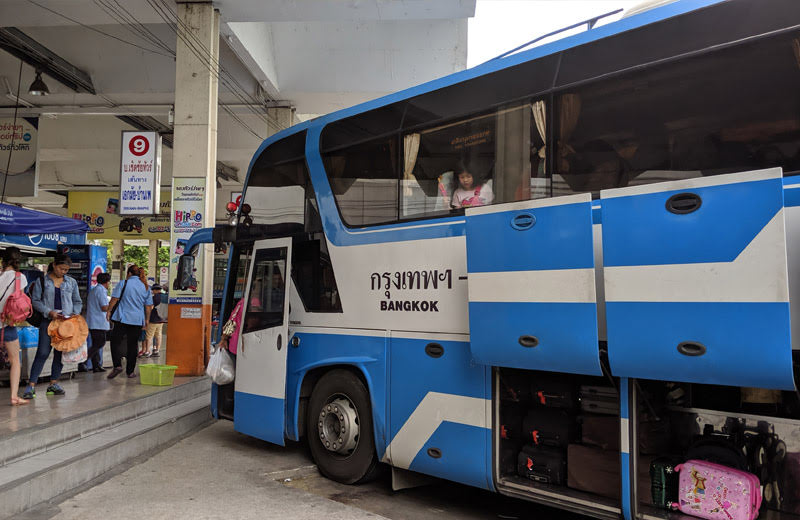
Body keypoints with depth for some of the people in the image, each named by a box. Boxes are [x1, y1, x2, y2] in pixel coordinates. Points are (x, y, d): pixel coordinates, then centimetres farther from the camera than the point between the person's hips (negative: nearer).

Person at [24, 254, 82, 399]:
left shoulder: (71, 282, 11)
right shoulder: (42, 281, 3)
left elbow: (78, 302, 15)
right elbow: (35, 300, 0)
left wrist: (74, 313, -2)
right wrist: (49, 312, -12)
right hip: (47, 321, -3)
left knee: (60, 353, 7)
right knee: (42, 353, -9)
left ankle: (53, 384, 17)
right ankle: (31, 385, -4)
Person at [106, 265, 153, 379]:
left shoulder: (123, 283, -1)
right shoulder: (145, 287, 9)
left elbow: (114, 299, -7)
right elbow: (149, 306, 10)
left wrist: (109, 311, 4)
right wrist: (147, 320, 17)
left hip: (122, 318, -3)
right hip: (137, 320, 3)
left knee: (116, 342, 4)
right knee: (132, 345, 9)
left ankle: (117, 365, -13)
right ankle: (130, 371, 11)